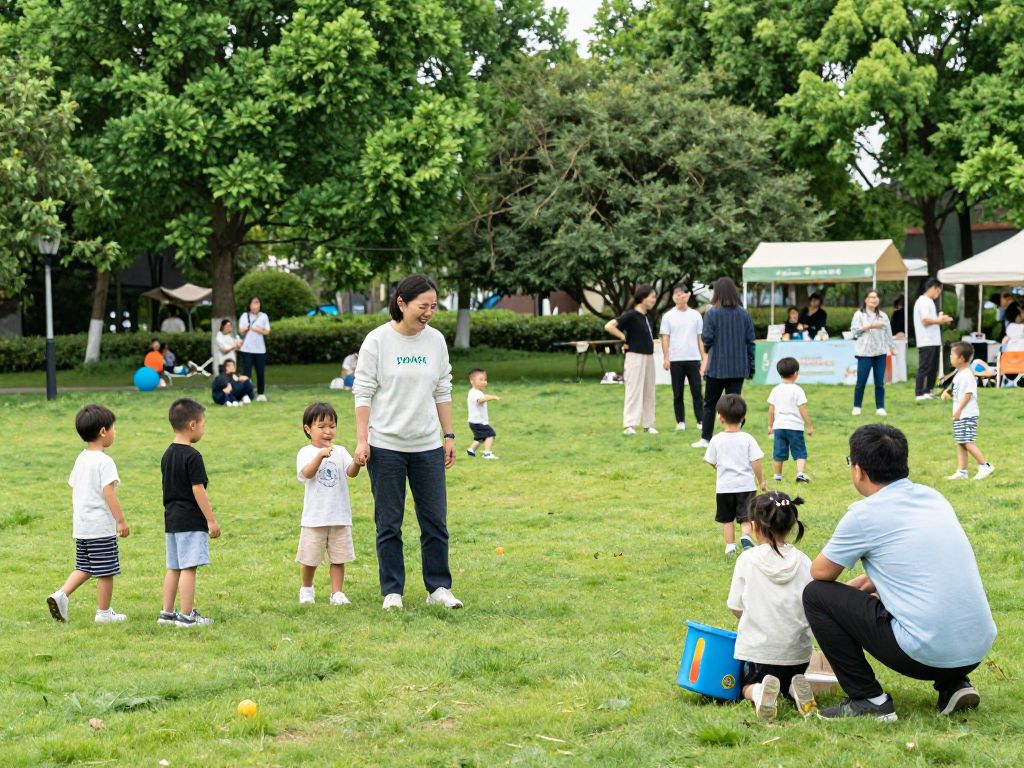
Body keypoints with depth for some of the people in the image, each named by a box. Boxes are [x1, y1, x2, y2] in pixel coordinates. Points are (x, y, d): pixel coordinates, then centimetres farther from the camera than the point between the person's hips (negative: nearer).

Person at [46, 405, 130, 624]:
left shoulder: (81, 459, 11)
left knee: (84, 567, 17)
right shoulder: (104, 462, -15)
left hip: (81, 527, 8)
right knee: (106, 571, 3)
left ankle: (61, 594, 0)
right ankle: (103, 612, 9)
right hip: (101, 526, -8)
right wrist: (121, 521, -18)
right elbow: (108, 493, -21)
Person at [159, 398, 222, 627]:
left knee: (173, 568, 14)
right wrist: (211, 519, -13)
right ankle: (186, 615, -4)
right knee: (189, 568, -5)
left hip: (171, 519, 9)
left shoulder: (167, 454, 11)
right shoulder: (192, 456, -15)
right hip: (191, 520, -9)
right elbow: (198, 490, -17)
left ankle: (167, 613, 17)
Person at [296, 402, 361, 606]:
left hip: (339, 516, 2)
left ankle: (337, 593, 13)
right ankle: (306, 589, 30)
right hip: (314, 517, -2)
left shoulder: (340, 452, 4)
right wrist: (320, 455, -40)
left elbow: (351, 472, -10)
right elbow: (307, 473, -23)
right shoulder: (306, 452, -4)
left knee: (338, 558, 5)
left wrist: (358, 462, -33)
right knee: (310, 558, 8)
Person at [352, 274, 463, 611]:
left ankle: (439, 587, 13)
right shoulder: (377, 340, -7)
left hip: (427, 445, 4)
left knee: (435, 520, 4)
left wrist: (449, 436, 9)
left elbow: (442, 392, 12)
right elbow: (363, 393, -6)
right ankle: (392, 592, 11)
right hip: (386, 445, -3)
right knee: (388, 523, 3)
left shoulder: (435, 340, 5)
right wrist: (362, 440, -11)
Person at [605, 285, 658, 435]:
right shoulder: (631, 315, -13)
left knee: (649, 391, 10)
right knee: (634, 390, -8)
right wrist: (625, 339, -15)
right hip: (635, 356, -8)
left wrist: (650, 342, 11)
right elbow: (609, 326, -21)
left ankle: (648, 424, 17)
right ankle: (629, 425, -8)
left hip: (649, 356, 8)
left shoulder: (648, 316, 11)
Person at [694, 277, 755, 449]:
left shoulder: (712, 313, -10)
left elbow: (706, 338, -13)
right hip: (739, 368, 2)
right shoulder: (744, 314, 0)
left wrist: (707, 350, 11)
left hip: (717, 367, -2)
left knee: (710, 404, 12)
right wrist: (750, 367, 9)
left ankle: (705, 439, 17)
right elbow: (750, 342, 2)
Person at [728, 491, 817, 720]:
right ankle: (796, 690, -8)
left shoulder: (747, 560, -9)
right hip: (796, 650, 2)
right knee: (789, 683, 30)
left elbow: (735, 607, -4)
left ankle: (759, 692, -15)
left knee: (748, 686, 22)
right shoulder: (803, 561, -3)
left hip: (756, 649, -2)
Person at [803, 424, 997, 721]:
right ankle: (954, 684, 17)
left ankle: (867, 700, 3)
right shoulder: (933, 497, 13)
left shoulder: (864, 515, -7)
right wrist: (867, 583, 33)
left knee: (816, 594, 4)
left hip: (926, 654, -7)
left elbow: (820, 573, 7)